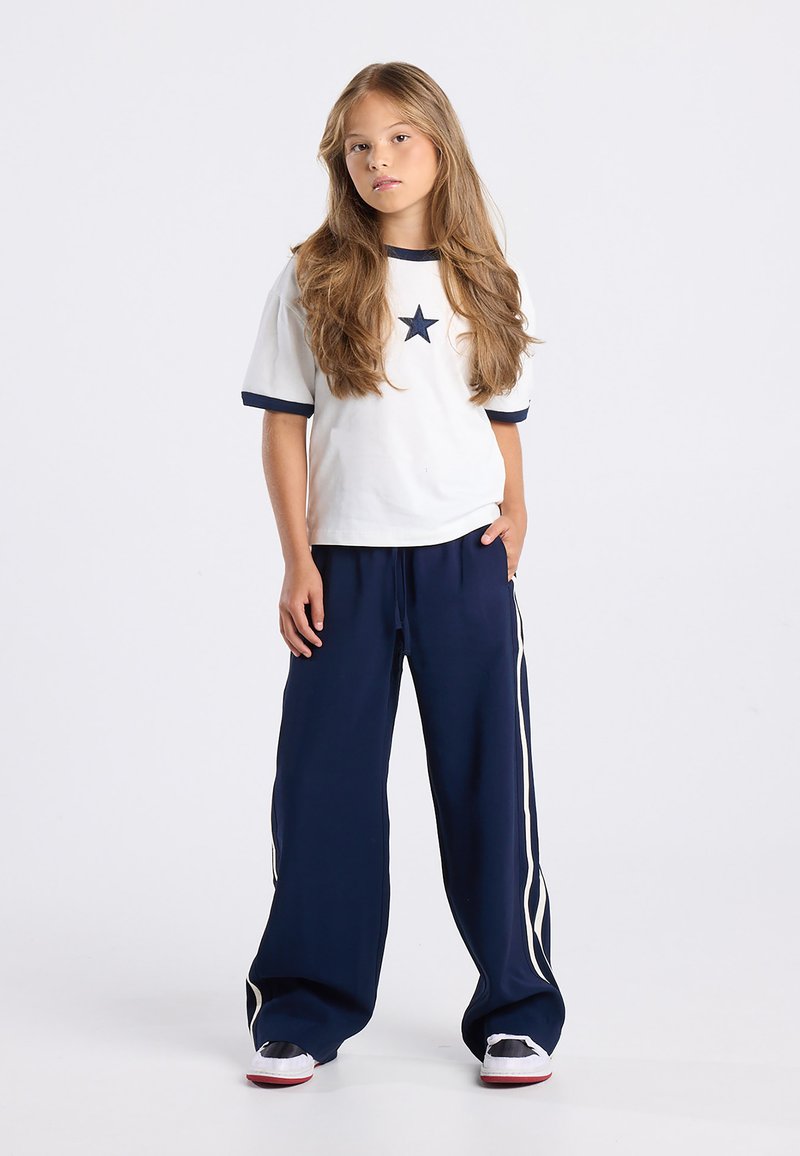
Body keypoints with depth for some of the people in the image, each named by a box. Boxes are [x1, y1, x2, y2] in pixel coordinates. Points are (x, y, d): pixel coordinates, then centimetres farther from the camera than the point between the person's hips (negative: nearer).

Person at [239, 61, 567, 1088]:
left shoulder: (491, 286, 7)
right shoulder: (311, 281, 1)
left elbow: (503, 422, 12)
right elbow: (284, 423, 1)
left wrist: (514, 515, -4)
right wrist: (298, 561, -5)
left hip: (466, 563, 1)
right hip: (346, 566, -1)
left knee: (487, 782, 5)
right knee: (324, 784, 4)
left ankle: (517, 1010, 18)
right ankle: (303, 1010, 20)